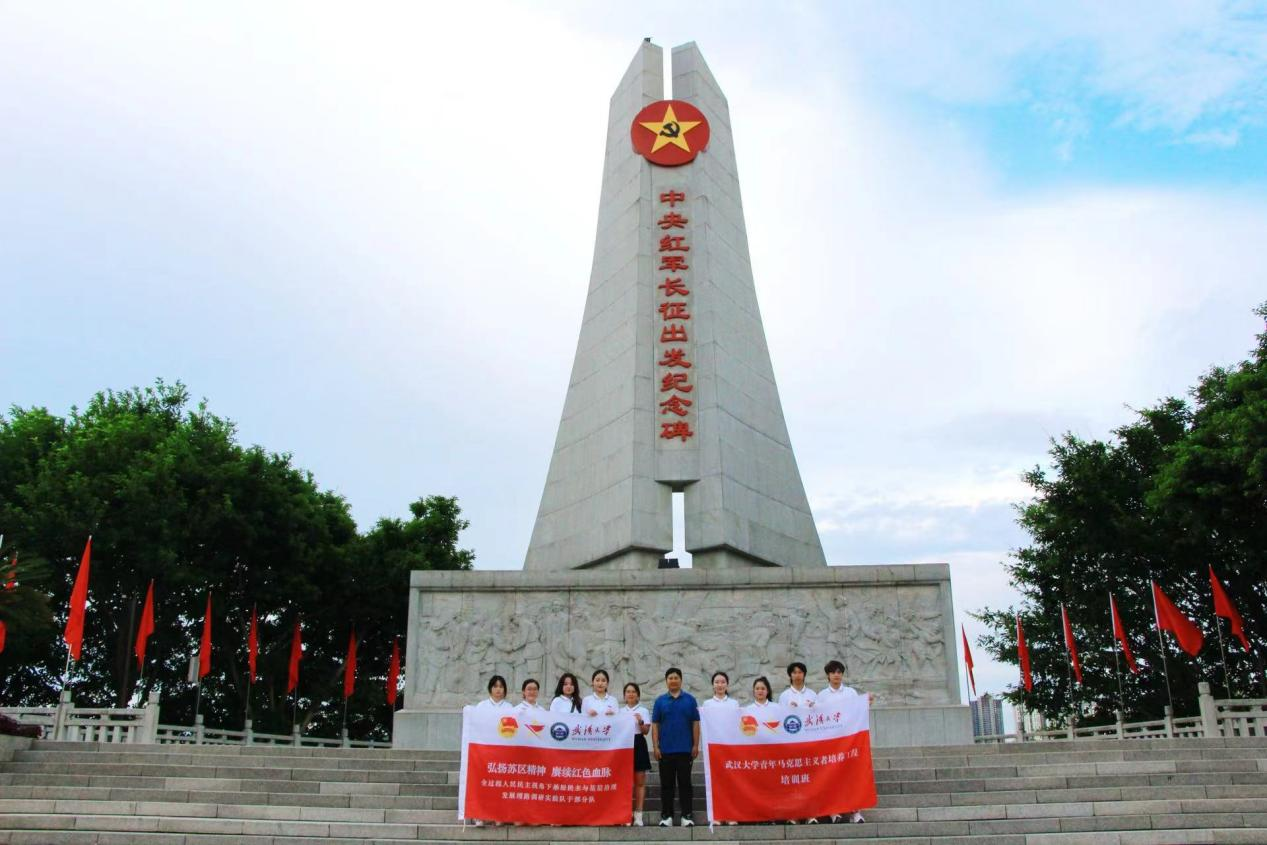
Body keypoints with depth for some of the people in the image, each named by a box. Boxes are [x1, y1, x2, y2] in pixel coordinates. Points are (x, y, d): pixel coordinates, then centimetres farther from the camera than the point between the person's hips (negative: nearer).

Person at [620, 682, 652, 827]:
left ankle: (638, 814, 3)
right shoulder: (620, 711, 11)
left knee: (640, 781, -1)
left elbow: (646, 731, -3)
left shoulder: (643, 711, 3)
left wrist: (640, 722, -22)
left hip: (638, 744, -2)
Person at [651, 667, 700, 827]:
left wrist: (696, 745, -4)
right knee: (666, 784, 5)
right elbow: (655, 725, 4)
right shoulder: (660, 701, 5)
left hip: (685, 749, -1)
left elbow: (695, 723, 2)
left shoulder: (690, 700, 3)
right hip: (665, 749, 1)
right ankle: (666, 816, 12)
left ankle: (687, 816, 7)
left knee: (685, 783, 2)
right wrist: (655, 746, -3)